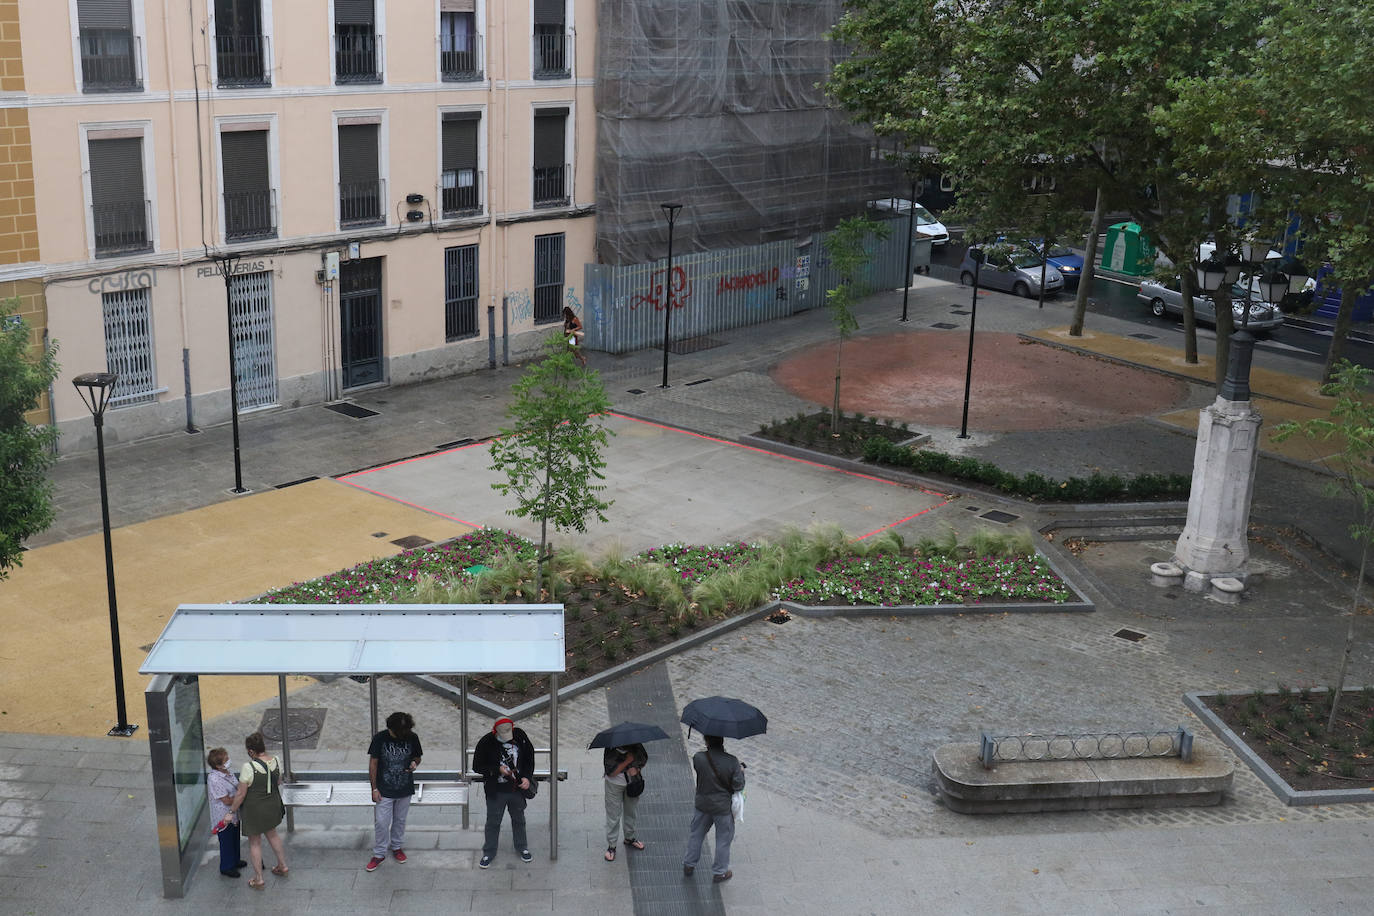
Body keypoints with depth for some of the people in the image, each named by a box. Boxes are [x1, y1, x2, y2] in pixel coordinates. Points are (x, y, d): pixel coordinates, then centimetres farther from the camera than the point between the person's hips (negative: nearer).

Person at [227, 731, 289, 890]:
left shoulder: (248, 767, -28)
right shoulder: (276, 761, -10)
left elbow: (241, 794, -20)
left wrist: (232, 811, -7)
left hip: (254, 810, -6)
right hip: (273, 805, 6)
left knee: (254, 842, 13)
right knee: (272, 834, 29)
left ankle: (258, 879, 23)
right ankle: (282, 866, 42)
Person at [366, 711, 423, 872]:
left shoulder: (412, 738, -9)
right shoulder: (380, 738, -15)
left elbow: (417, 757, 8)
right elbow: (373, 764, -8)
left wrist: (414, 763, -18)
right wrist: (374, 788, -8)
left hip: (405, 789, 2)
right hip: (384, 791, -2)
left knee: (400, 820, 17)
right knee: (381, 822, 0)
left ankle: (397, 846, 38)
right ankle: (379, 854, 17)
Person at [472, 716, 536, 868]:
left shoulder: (520, 736, -9)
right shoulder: (486, 742, -18)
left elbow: (529, 757, 5)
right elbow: (477, 766, -11)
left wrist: (527, 777, -7)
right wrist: (498, 770, -22)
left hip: (517, 788, 3)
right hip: (495, 791, -3)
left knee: (519, 819, 19)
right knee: (493, 822, 10)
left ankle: (522, 848, 39)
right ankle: (489, 853, 27)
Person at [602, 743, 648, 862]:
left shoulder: (636, 746, -12)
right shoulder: (610, 750, -23)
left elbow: (644, 758, 4)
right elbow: (611, 772, -24)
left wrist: (636, 768, -16)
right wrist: (628, 761, -29)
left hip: (632, 782, 4)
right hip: (615, 784, -4)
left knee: (630, 812, 21)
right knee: (613, 815, 4)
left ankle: (629, 838, 43)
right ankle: (611, 846, 17)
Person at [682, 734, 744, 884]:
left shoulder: (698, 758, -18)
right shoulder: (732, 761, -21)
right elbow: (738, 786, -15)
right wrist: (741, 771, 3)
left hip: (702, 804, 2)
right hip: (723, 807, -2)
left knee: (696, 835, 23)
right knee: (723, 839, 16)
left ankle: (689, 865, 37)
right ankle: (719, 873, 28)